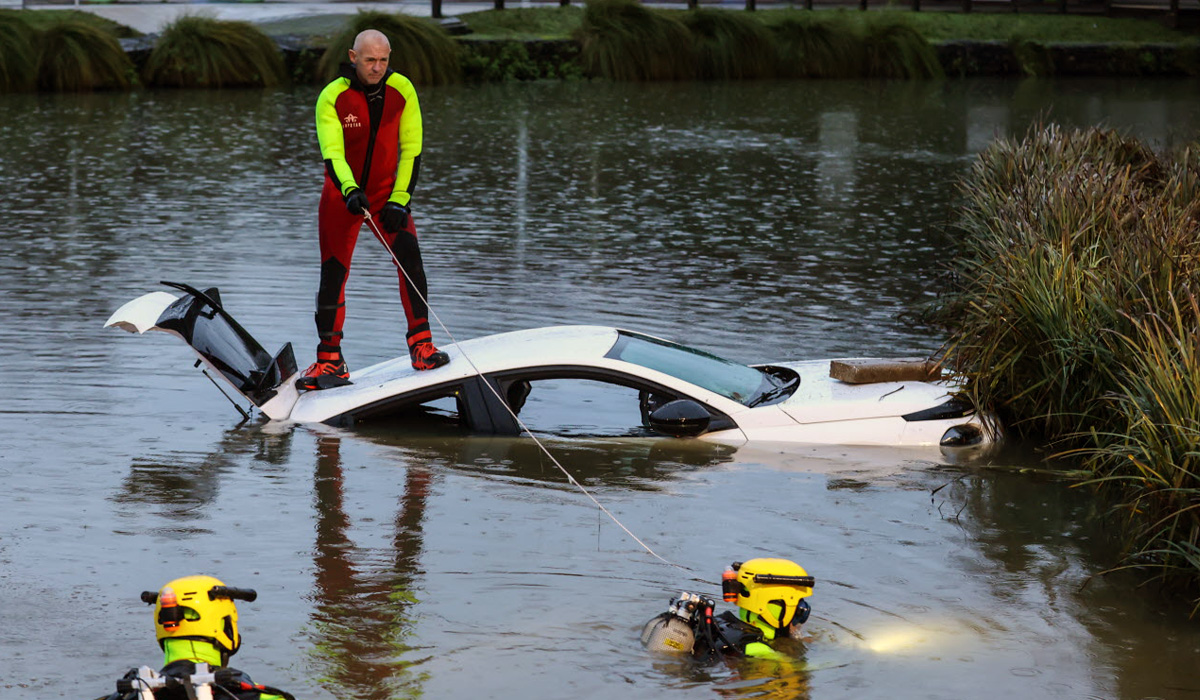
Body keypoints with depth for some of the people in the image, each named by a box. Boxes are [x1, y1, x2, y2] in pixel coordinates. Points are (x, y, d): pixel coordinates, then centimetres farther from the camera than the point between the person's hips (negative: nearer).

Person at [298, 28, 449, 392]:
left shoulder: (402, 90, -11)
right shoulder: (332, 97, -17)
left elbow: (411, 149, -8)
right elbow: (332, 153, -26)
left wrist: (400, 200, -17)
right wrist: (349, 191, -44)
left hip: (388, 191, 1)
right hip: (341, 194, -1)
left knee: (409, 254, -20)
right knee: (332, 274, -2)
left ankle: (421, 347, -16)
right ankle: (329, 361, 10)